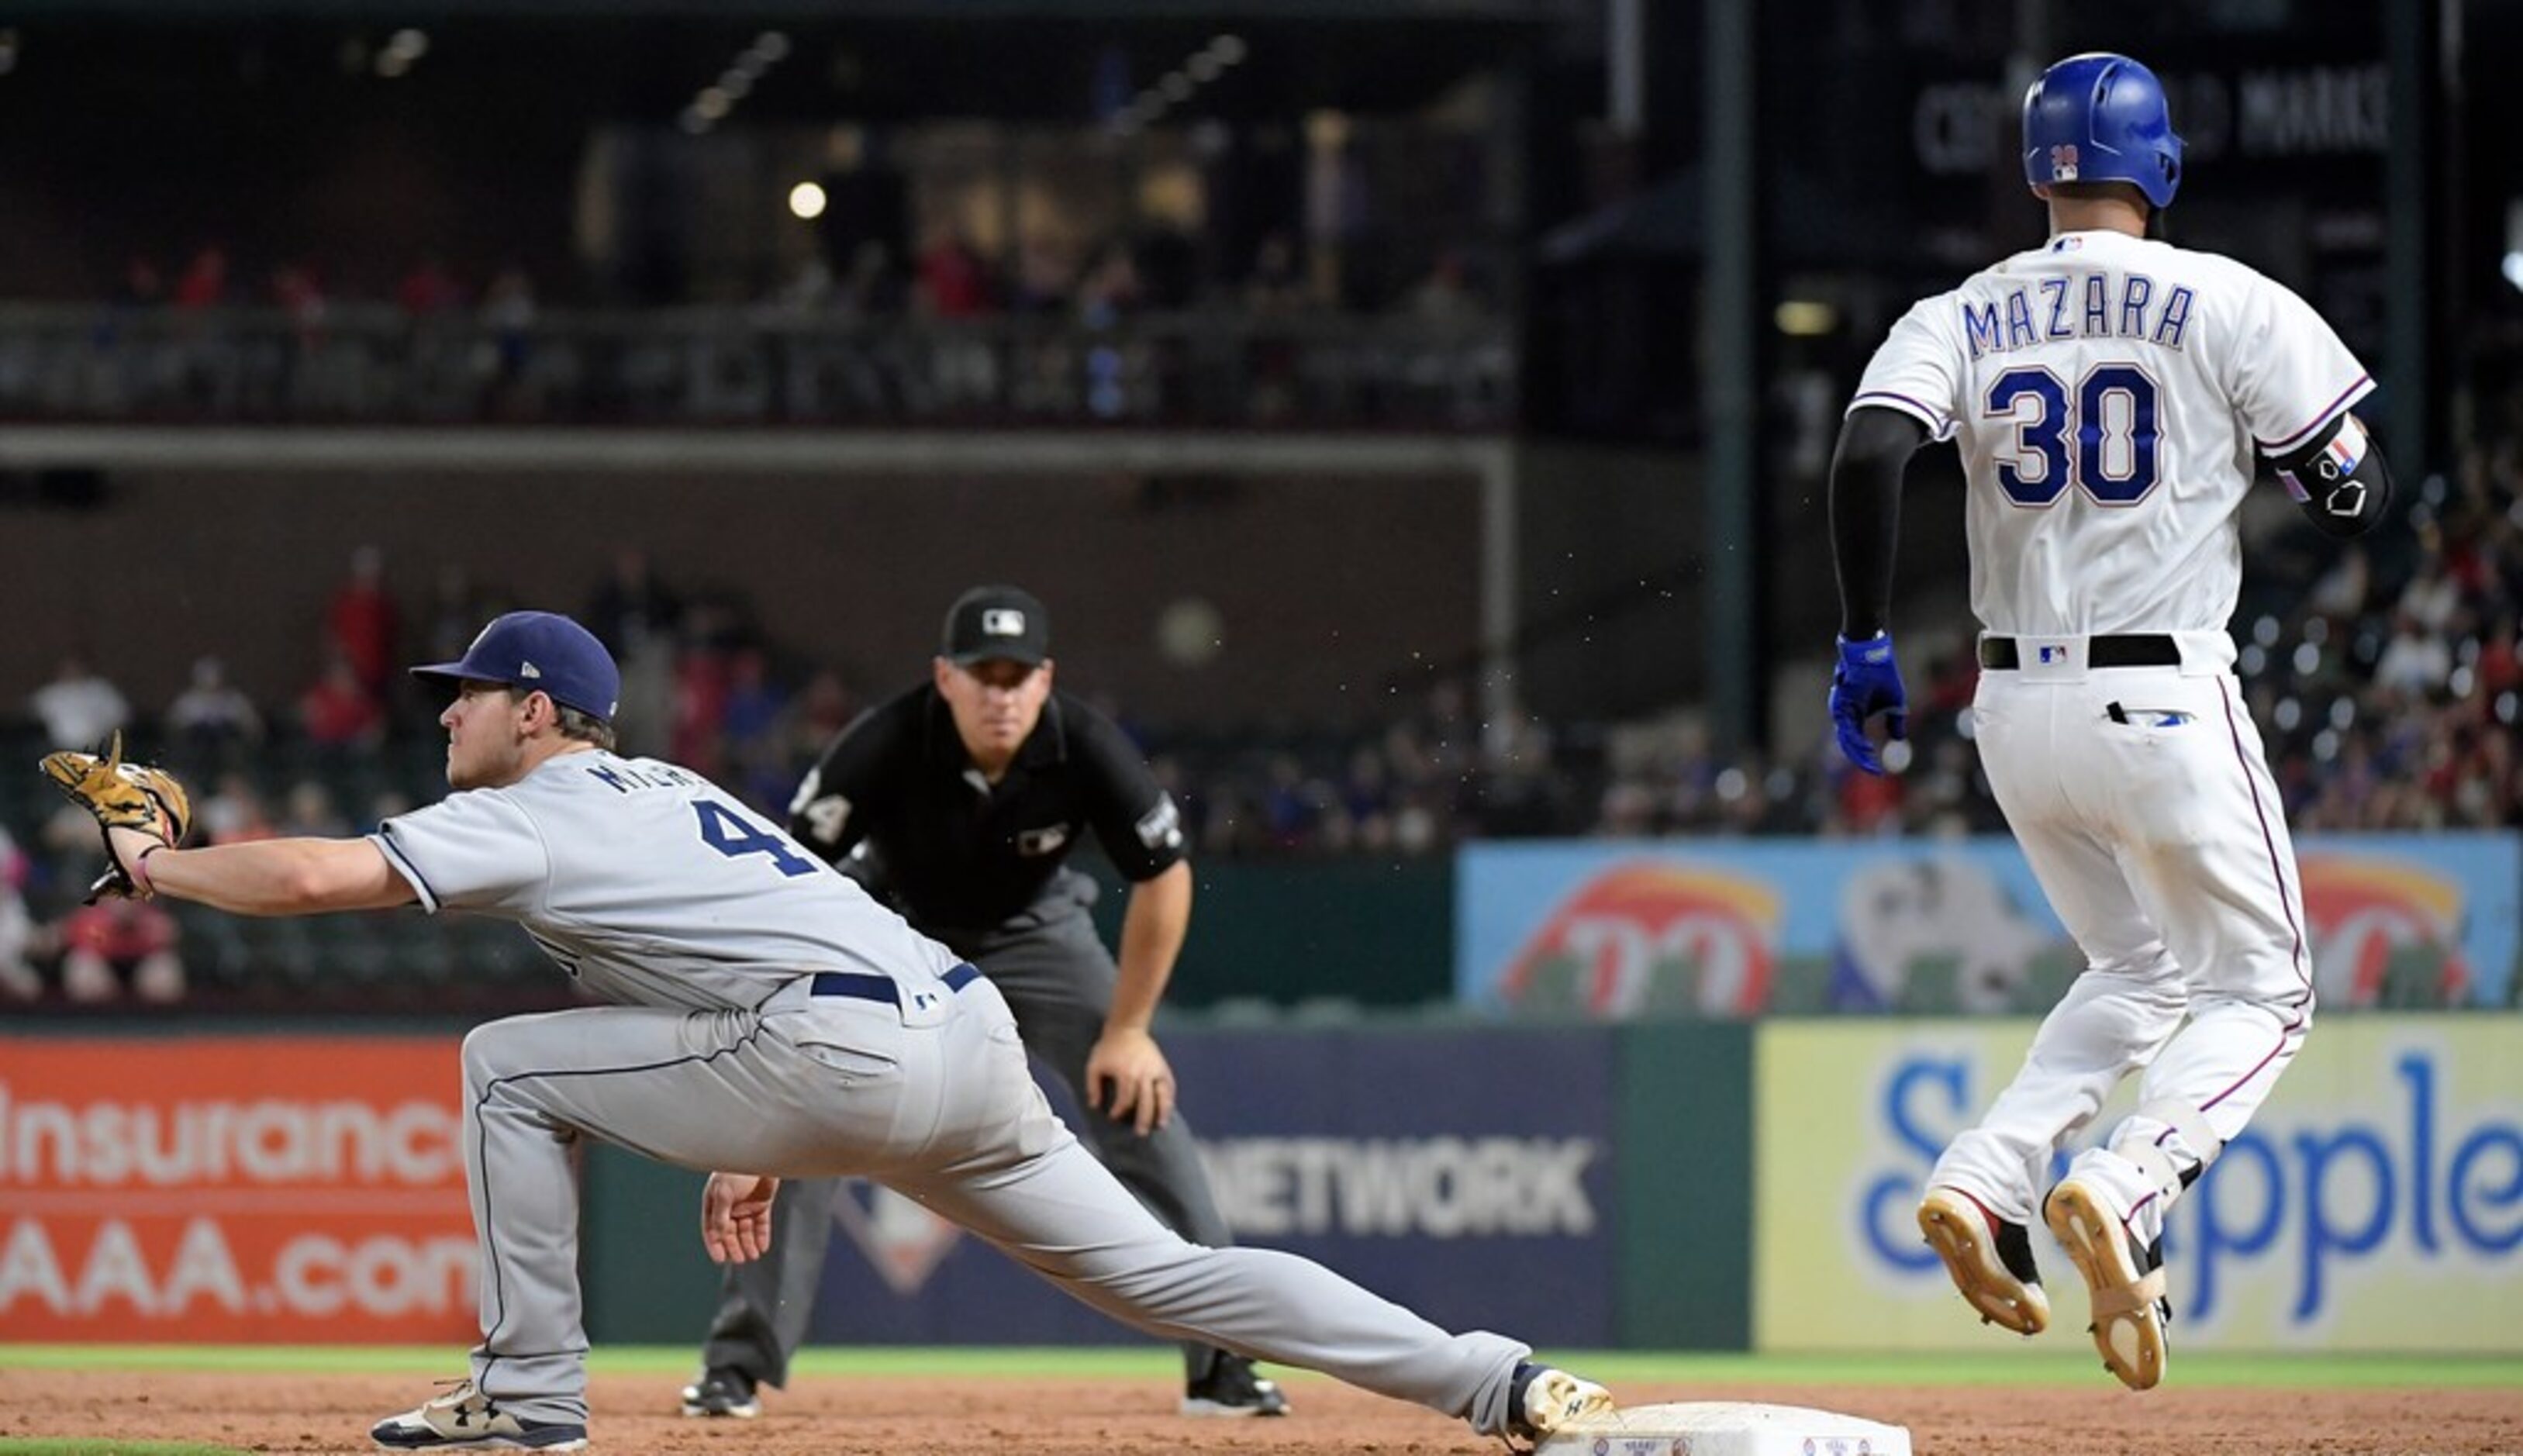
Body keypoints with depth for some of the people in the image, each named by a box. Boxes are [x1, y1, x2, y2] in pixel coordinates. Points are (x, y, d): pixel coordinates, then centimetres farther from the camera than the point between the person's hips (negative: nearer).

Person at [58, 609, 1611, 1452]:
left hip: (845, 1056, -9)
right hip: (972, 1031, 9)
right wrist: (758, 1144, 35)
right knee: (1157, 1269, 7)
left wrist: (157, 864, 11)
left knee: (510, 1064, 5)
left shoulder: (541, 813, 3)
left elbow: (308, 874, -4)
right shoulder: (670, 794, 30)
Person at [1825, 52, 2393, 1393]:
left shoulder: (1962, 320, 6)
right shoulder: (2227, 306, -4)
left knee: (2137, 973, 24)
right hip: (2164, 703, -5)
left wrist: (1865, 642, -5)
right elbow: (2355, 501, -3)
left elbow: (1866, 456, -11)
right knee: (2257, 989, 7)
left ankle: (1984, 1184, 2)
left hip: (2016, 707, 5)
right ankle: (2126, 1190, -20)